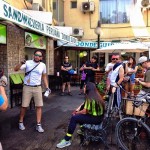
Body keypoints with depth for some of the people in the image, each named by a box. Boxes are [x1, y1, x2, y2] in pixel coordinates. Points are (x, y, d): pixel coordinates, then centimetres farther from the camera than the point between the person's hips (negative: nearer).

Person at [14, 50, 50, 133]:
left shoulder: (43, 65, 2)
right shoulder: (28, 63, -6)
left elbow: (44, 76, 14)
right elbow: (15, 69, -11)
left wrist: (47, 87, 9)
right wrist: (21, 63, -30)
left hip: (37, 88, 2)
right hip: (27, 87, -2)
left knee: (39, 106, 2)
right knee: (24, 106, 6)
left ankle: (38, 125, 12)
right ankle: (21, 122, 27)